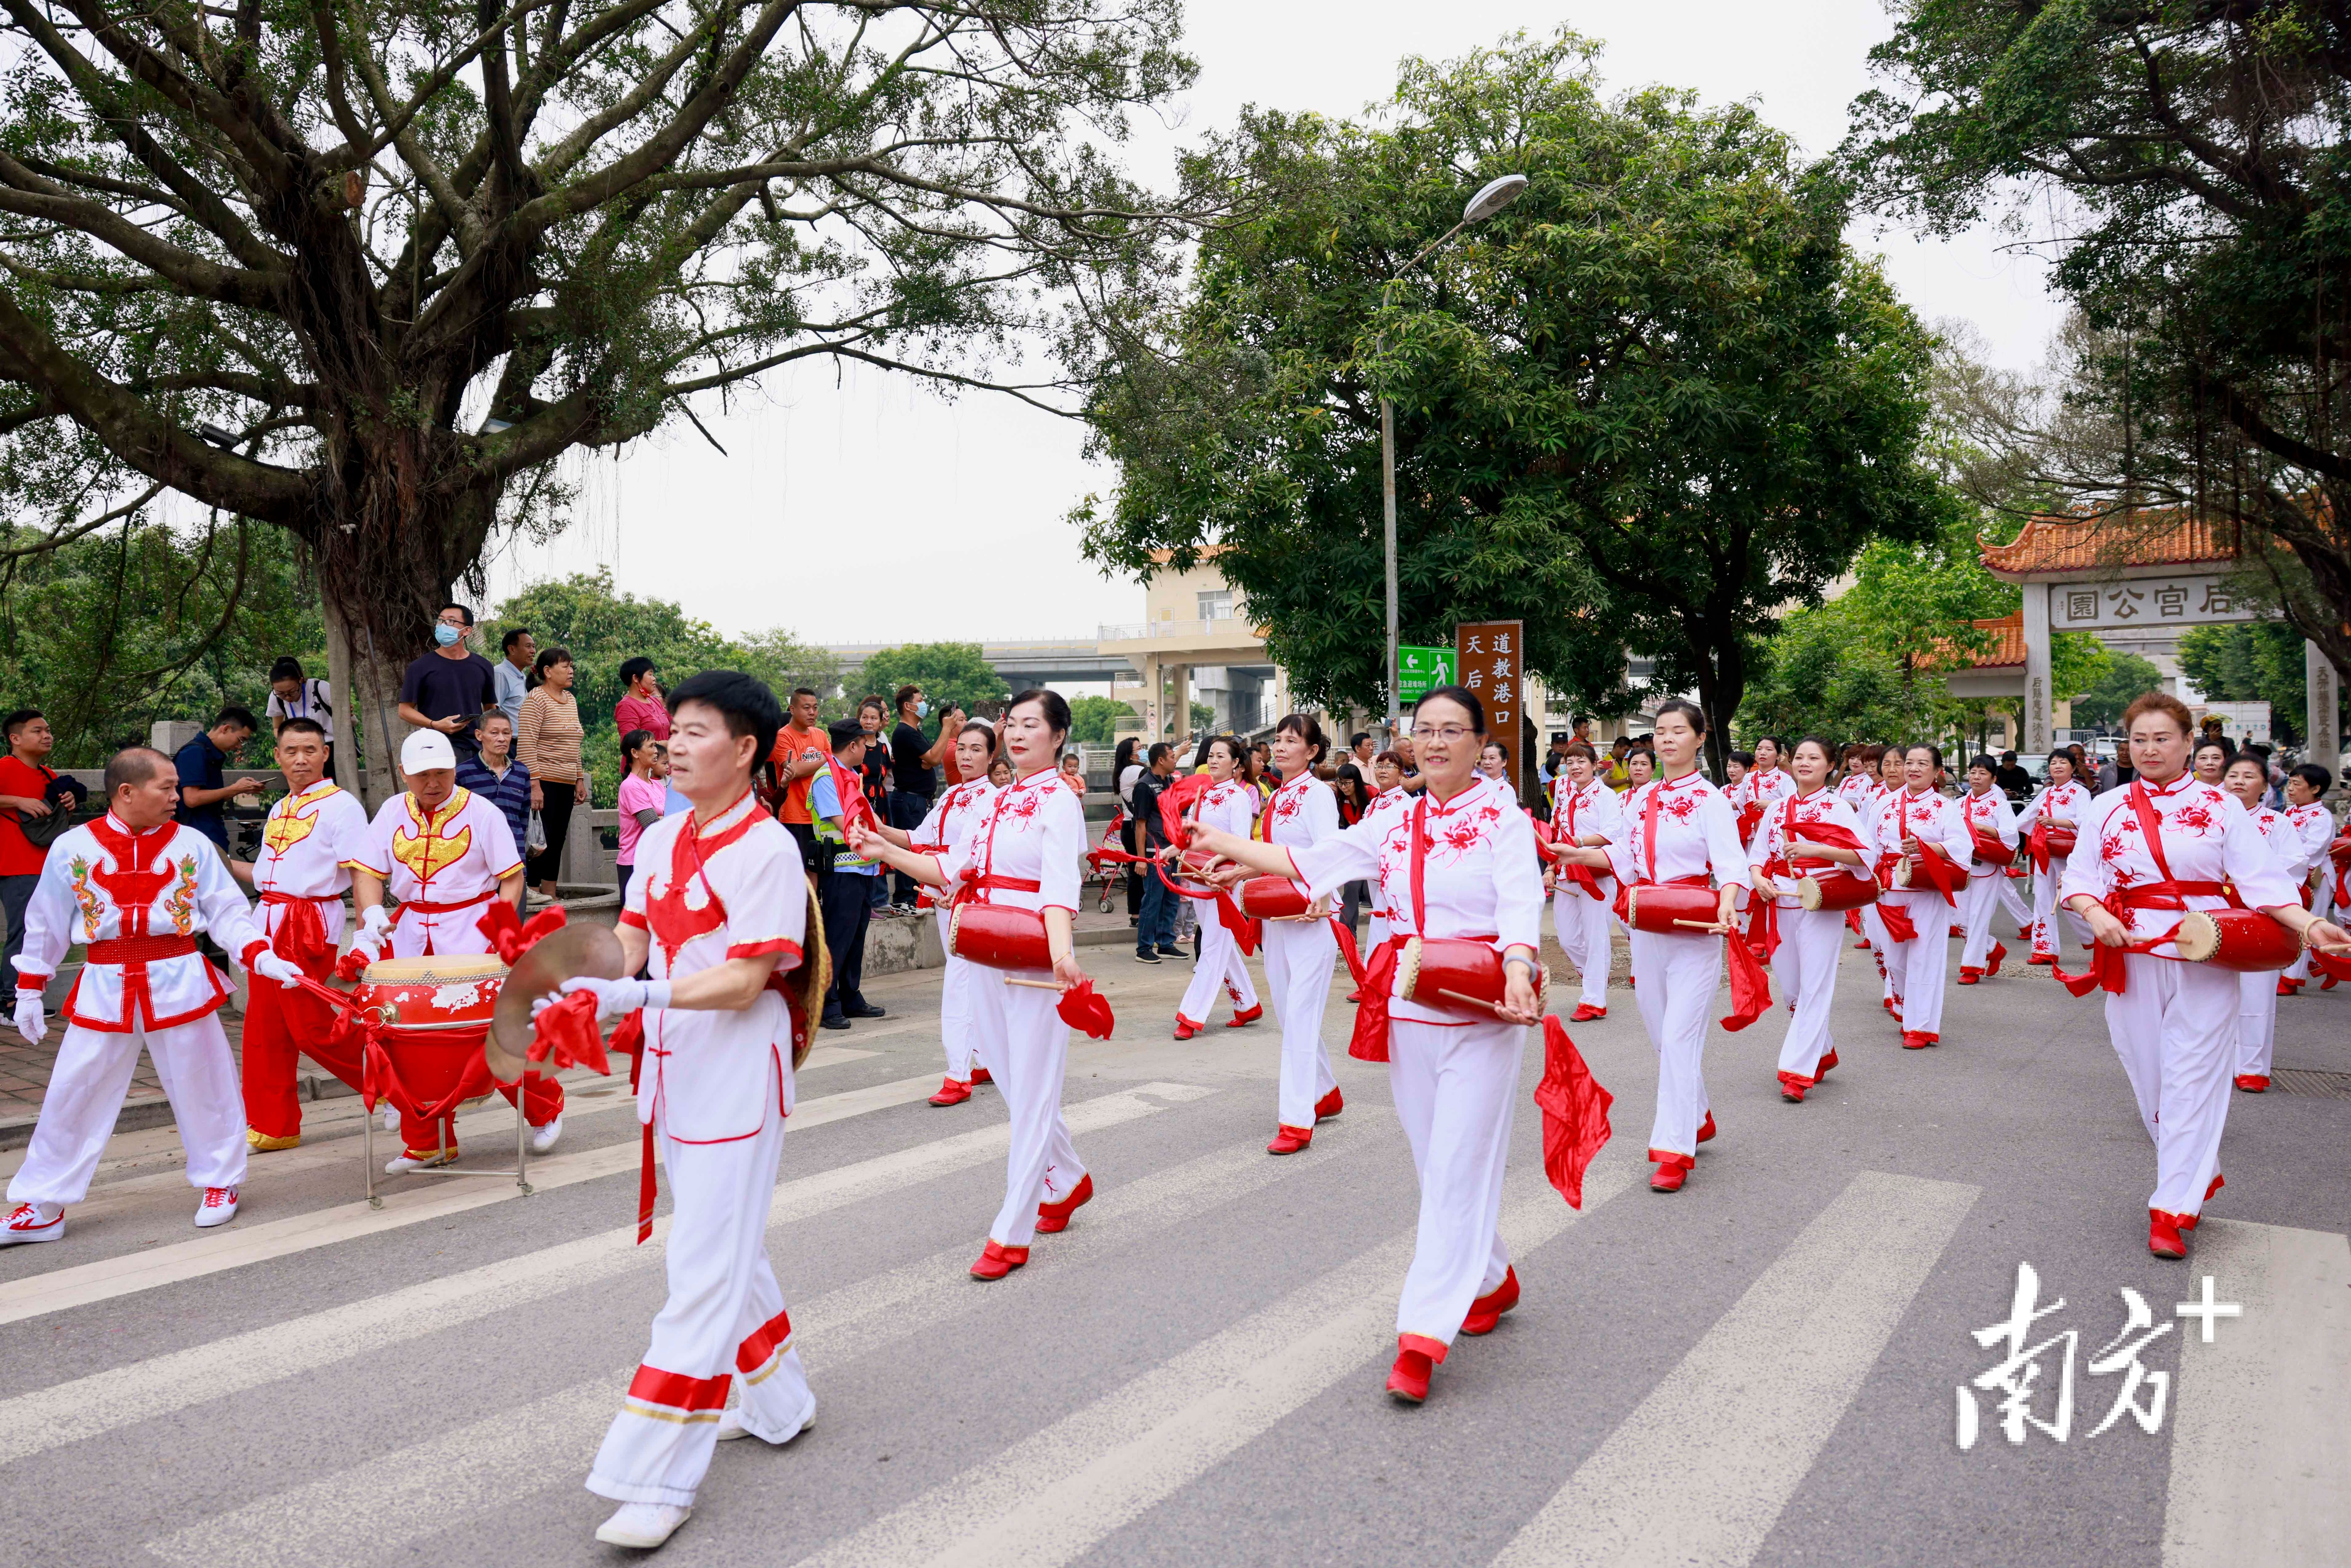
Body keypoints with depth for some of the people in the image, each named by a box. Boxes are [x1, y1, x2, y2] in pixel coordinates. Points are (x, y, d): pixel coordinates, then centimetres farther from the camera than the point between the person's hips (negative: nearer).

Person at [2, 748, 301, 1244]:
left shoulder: (191, 844, -1)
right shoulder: (73, 848, 0)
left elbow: (228, 913, -1)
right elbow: (45, 925, 9)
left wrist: (261, 958, -15)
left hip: (179, 981, 0)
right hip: (105, 986, 0)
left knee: (201, 1086, 8)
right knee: (73, 1095, 6)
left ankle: (220, 1184, 26)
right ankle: (42, 1207, 21)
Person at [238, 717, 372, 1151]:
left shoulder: (341, 805, -7)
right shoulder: (279, 808, 17)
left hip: (311, 926, -8)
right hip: (270, 922, 8)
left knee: (310, 1027, -6)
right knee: (263, 1027, 8)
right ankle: (272, 1127, 18)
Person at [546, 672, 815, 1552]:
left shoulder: (766, 849, -16)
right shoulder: (661, 839, 8)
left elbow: (744, 981, -21)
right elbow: (632, 939, 9)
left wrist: (638, 994, -30)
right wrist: (584, 983, -11)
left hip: (737, 1080, -9)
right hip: (674, 1070, 9)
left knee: (706, 1271, -4)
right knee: (727, 1247, 21)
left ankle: (661, 1478, 5)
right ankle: (778, 1403, 40)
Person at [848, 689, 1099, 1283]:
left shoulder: (1059, 802, -9)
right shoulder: (998, 801, 14)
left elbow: (1060, 884, -26)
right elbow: (953, 869, 15)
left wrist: (1061, 948, -42)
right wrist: (887, 852, 5)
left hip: (1037, 960, -7)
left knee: (1031, 1094, -1)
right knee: (1014, 1084, 16)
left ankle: (1011, 1235, 5)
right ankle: (1068, 1181, 37)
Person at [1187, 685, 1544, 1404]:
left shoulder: (1503, 820, -5)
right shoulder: (1394, 820, 10)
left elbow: (1521, 905, -20)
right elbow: (1311, 863, 11)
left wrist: (1517, 969, -37)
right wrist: (1229, 845, 7)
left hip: (1479, 1013, -5)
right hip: (1406, 1010, 5)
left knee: (1457, 1168, -5)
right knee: (1434, 1162, 13)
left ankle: (1424, 1334, -3)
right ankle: (1491, 1282, 35)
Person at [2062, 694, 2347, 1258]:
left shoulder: (2219, 807, 3)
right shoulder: (2107, 808, 7)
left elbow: (2261, 878, -3)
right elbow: (2080, 876, 4)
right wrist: (2096, 914, -15)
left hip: (2204, 960, -2)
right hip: (2133, 960, 2)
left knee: (2191, 1083, -2)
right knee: (2149, 1077, 7)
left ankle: (2172, 1211, 3)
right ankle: (2200, 1176, 29)